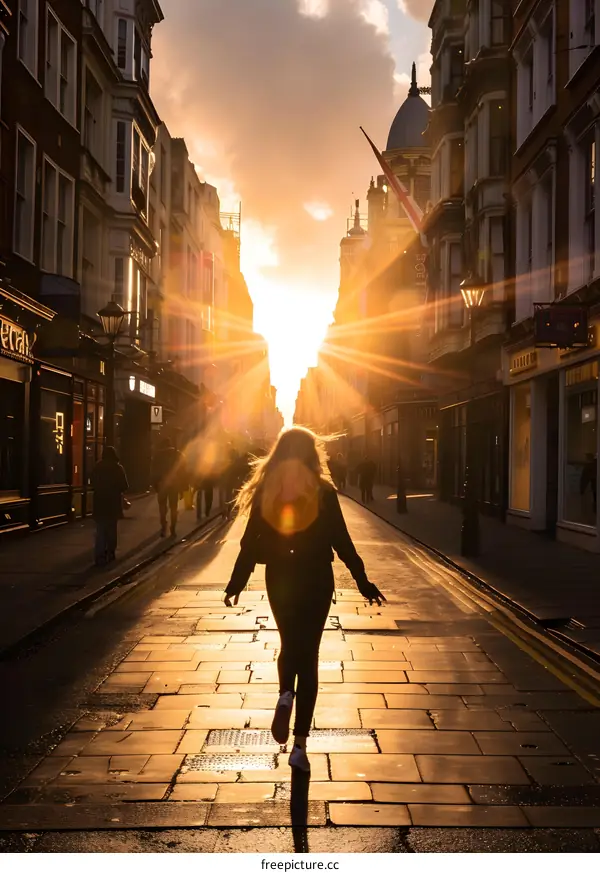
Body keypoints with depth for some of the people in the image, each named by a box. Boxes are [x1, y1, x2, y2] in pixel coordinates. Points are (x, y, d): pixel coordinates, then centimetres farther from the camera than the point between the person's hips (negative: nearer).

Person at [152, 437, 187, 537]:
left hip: (162, 484, -1)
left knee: (162, 506, 7)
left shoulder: (159, 455, -4)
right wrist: (182, 486, 4)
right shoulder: (178, 455, 1)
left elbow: (155, 471, -7)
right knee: (173, 507, 8)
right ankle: (173, 529, 4)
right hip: (174, 484, 2)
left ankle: (164, 528, -5)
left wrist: (155, 484, -2)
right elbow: (182, 471, 0)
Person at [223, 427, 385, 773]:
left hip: (279, 580, 1)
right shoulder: (323, 491, -6)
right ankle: (300, 745, 5)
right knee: (308, 654, 7)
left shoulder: (265, 489, -3)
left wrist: (237, 583, 9)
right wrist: (364, 583, 4)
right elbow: (342, 541, -5)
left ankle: (285, 695, -6)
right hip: (316, 581, -1)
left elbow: (251, 540, -1)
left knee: (289, 644, 24)